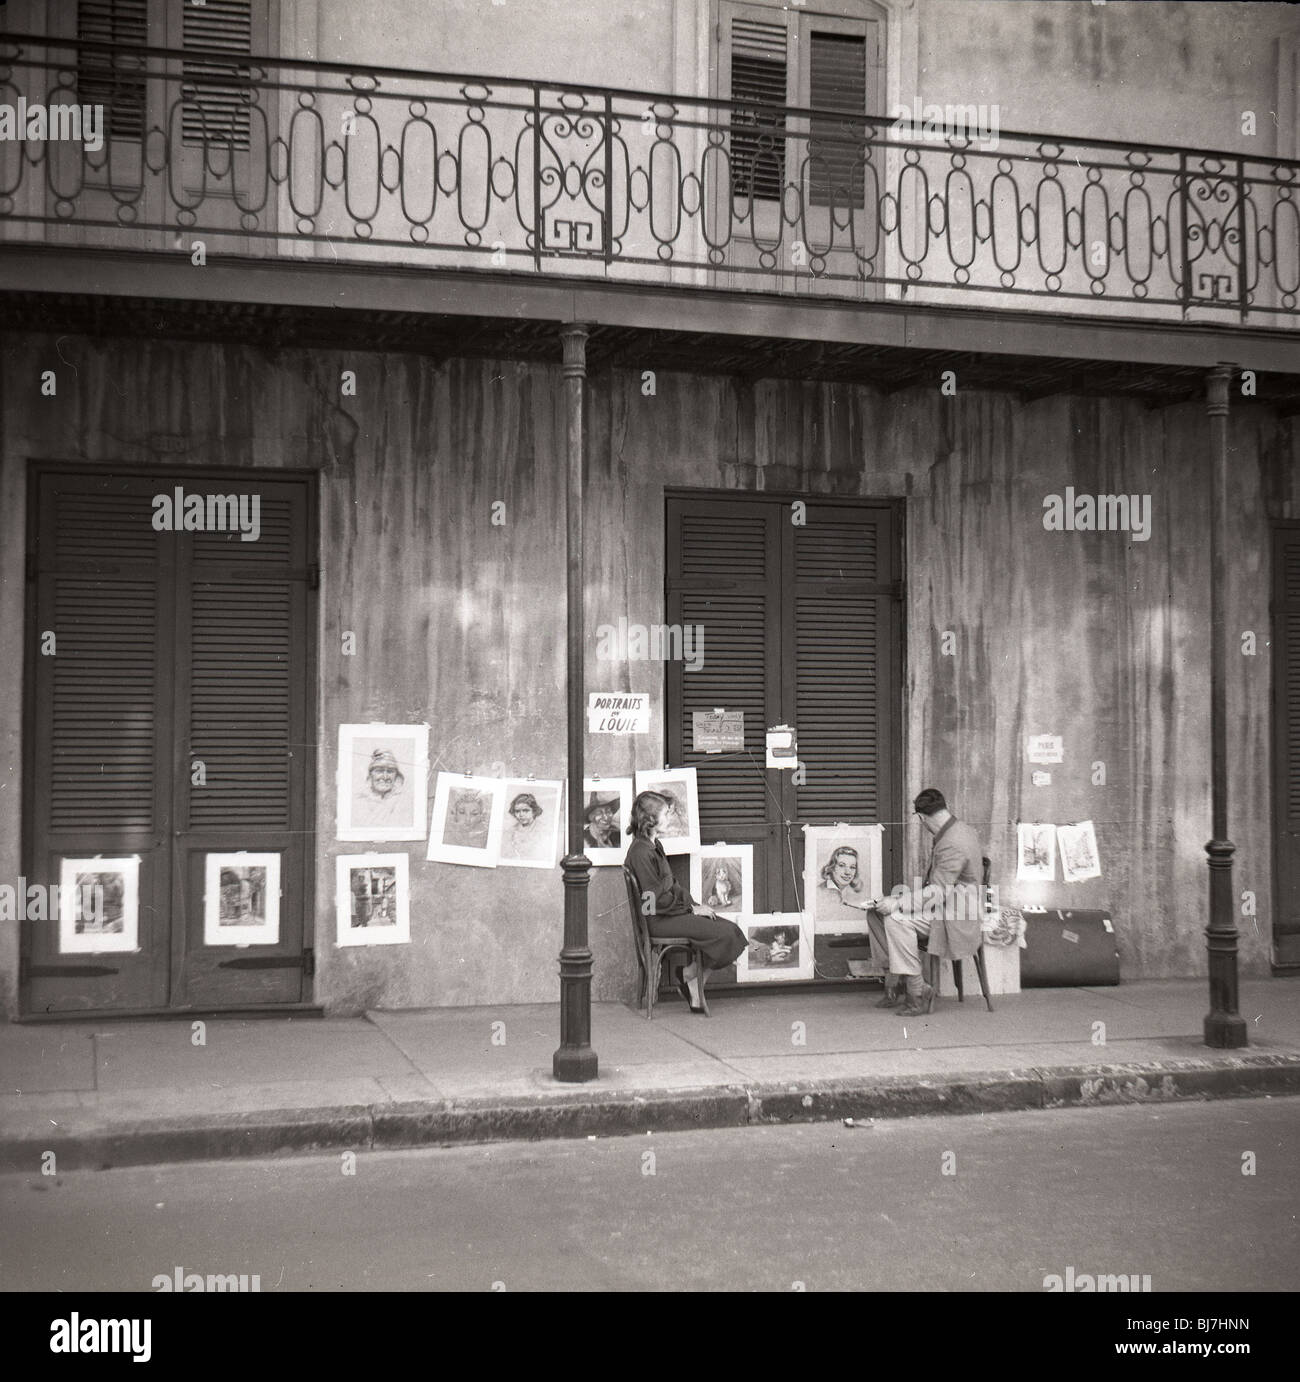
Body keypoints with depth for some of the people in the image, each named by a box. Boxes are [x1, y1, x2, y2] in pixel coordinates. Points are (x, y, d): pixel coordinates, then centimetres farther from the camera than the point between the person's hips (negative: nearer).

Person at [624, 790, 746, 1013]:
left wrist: (693, 904, 3)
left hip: (669, 912, 10)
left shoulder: (655, 846, 14)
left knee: (728, 928, -2)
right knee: (723, 933, -18)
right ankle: (689, 975, 3)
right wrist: (691, 909, -11)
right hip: (657, 920, -10)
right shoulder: (641, 852, -18)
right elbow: (657, 898, -20)